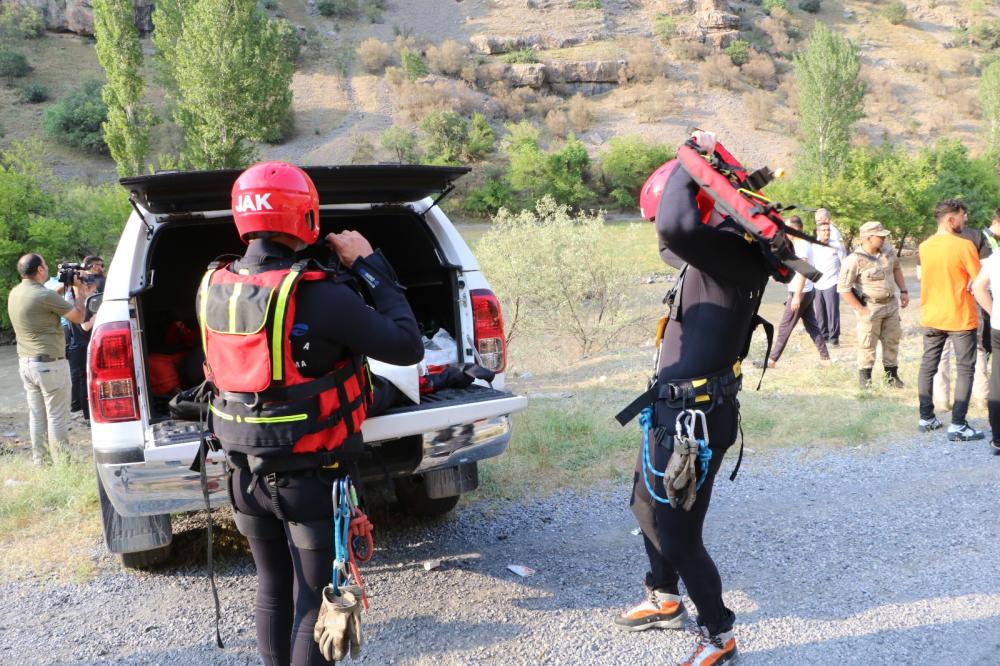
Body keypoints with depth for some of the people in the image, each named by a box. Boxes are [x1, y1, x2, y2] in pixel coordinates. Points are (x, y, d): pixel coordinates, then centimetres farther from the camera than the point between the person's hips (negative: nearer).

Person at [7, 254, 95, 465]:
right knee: (57, 417, 0)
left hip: (25, 362, 8)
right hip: (49, 364, -8)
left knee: (36, 416, 13)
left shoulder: (15, 294, 7)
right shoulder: (44, 295, -19)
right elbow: (78, 317, -10)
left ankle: (40, 461, 19)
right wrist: (80, 292, 4)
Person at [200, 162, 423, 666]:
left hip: (248, 473, 6)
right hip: (310, 481, -6)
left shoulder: (213, 289, -4)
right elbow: (407, 347, -19)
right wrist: (369, 266, -9)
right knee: (314, 601, 9)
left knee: (272, 589, 23)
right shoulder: (318, 296, -24)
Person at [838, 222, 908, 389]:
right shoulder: (854, 260, -20)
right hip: (870, 307, -6)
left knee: (892, 341, 14)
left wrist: (904, 291, 11)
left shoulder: (888, 250, 0)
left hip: (891, 304, 6)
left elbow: (896, 268, 19)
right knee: (867, 344, 2)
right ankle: (865, 378, 16)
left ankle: (892, 375, 28)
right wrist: (860, 309, -18)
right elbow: (843, 288, -19)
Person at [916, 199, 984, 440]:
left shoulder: (924, 246, 1)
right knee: (965, 370, 2)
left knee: (928, 366, 13)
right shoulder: (965, 246, -16)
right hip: (960, 319, -5)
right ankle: (957, 426, -1)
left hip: (931, 318, 6)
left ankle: (926, 418, 18)